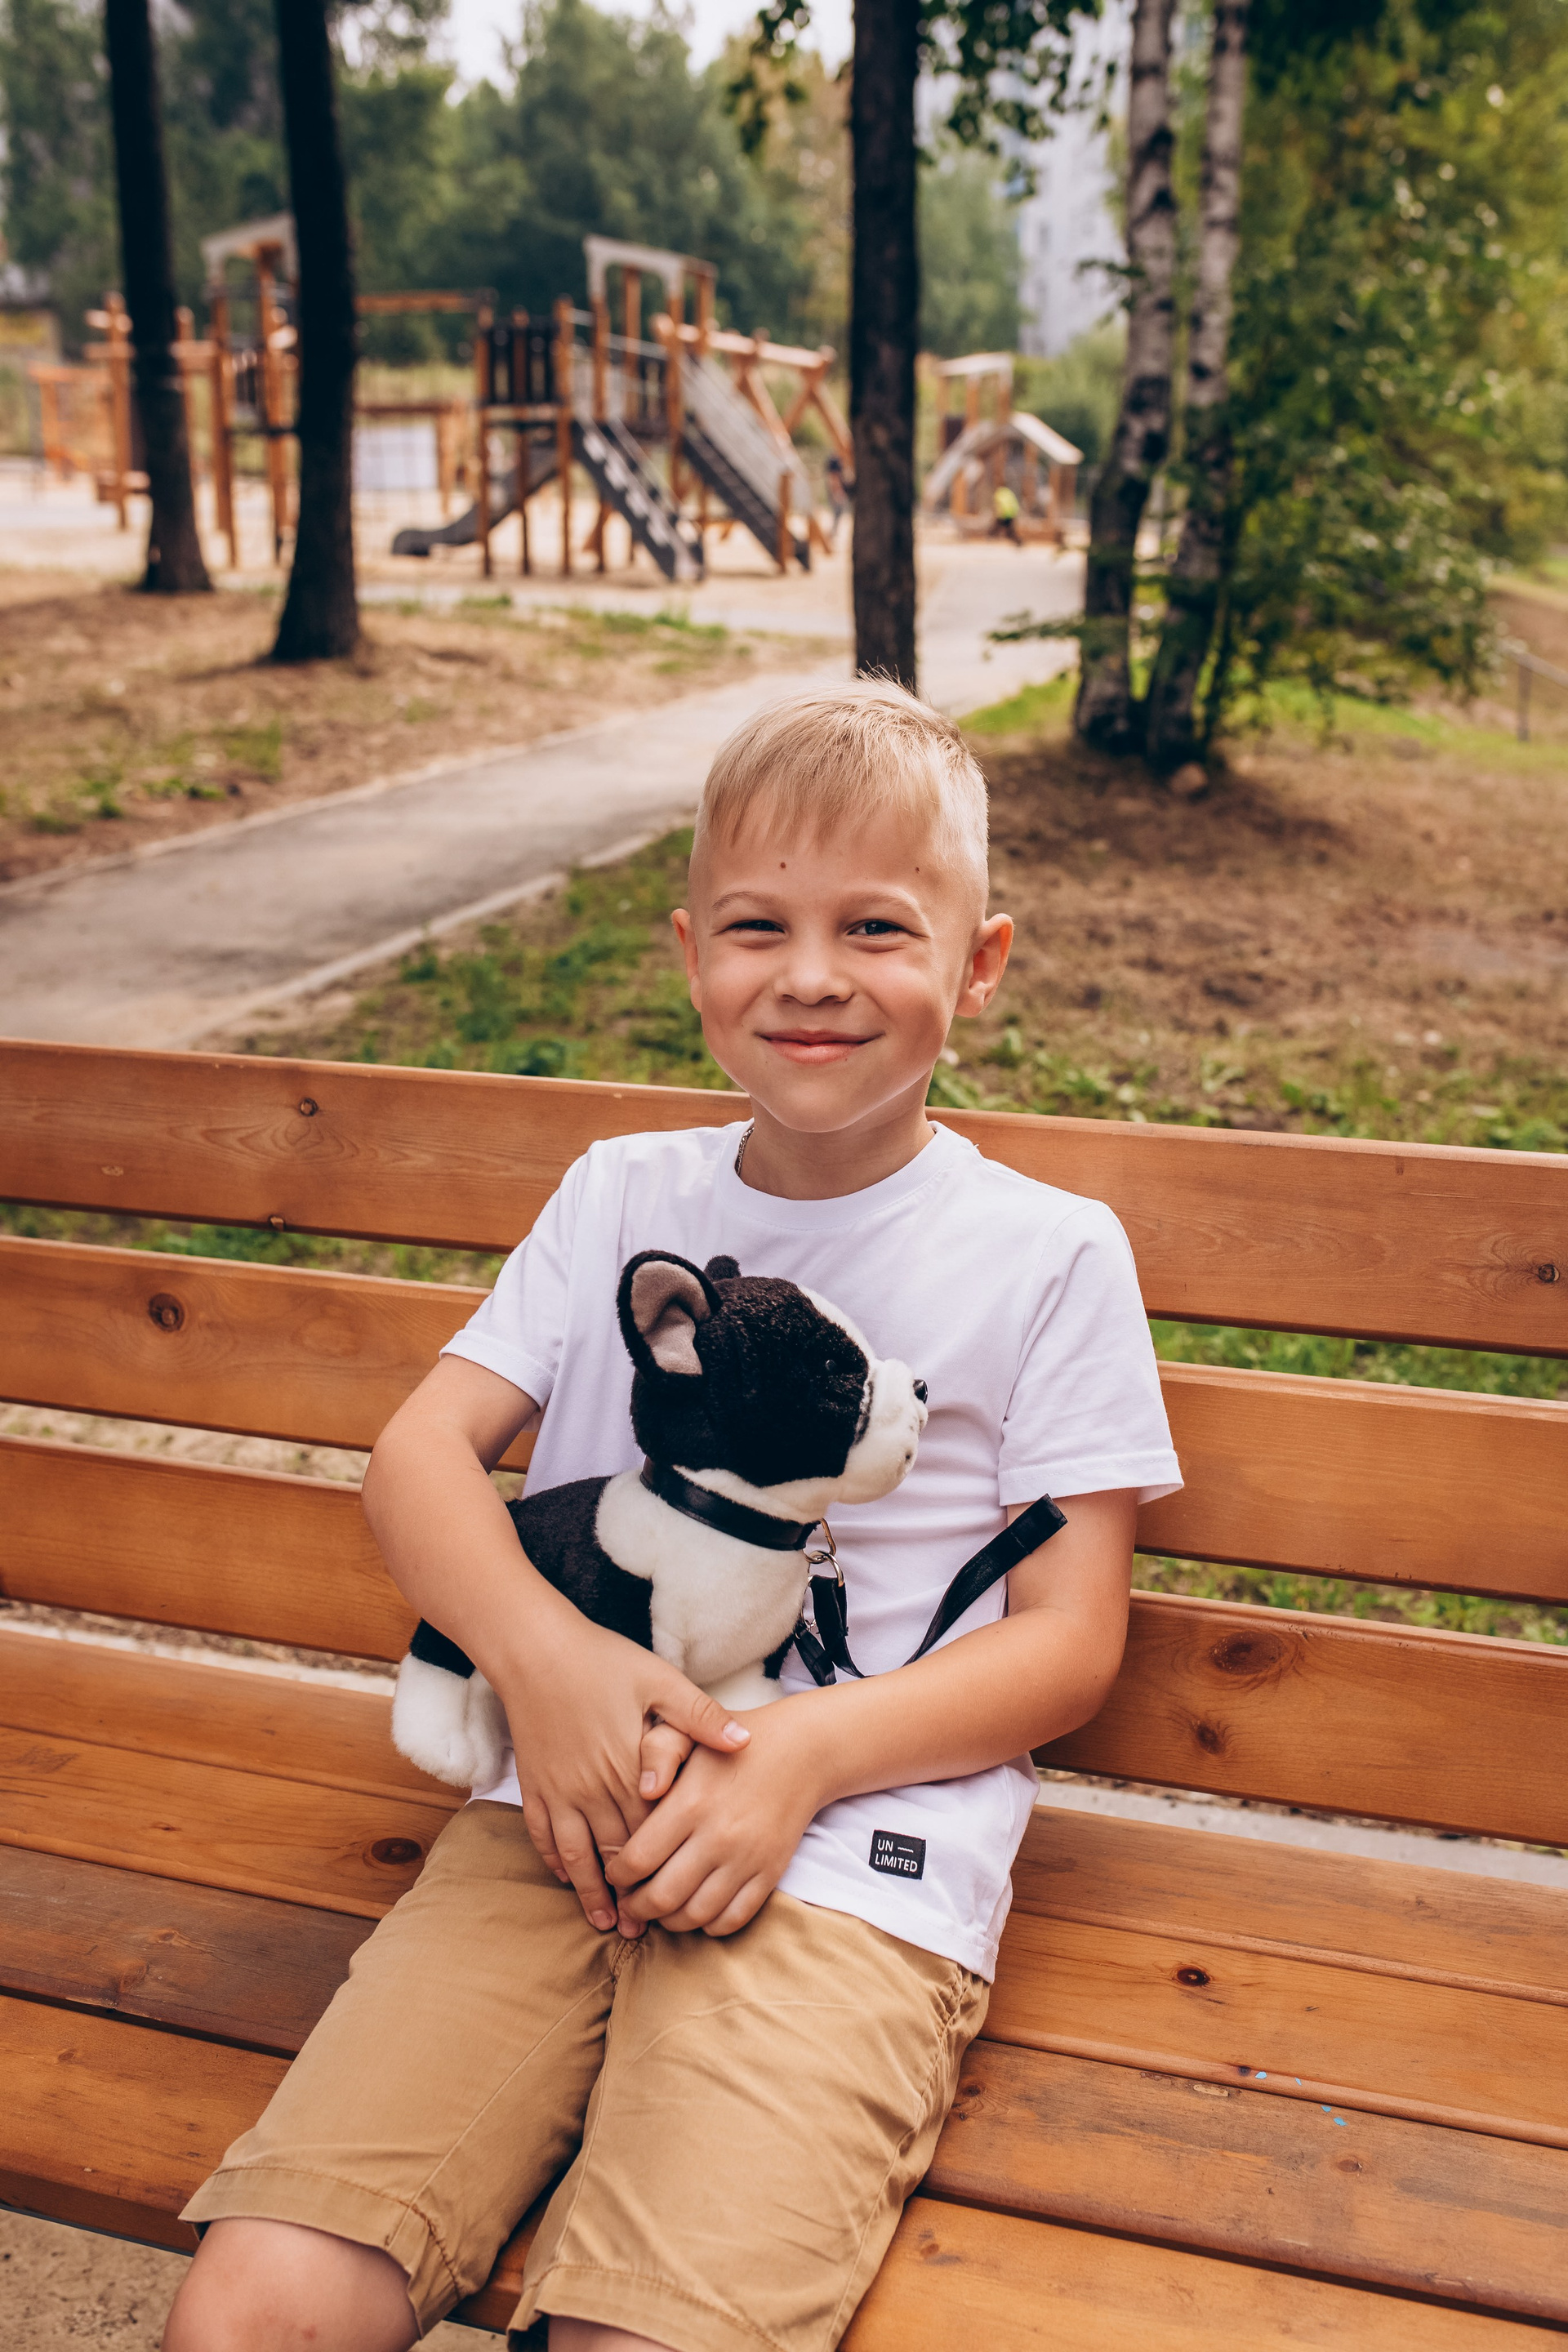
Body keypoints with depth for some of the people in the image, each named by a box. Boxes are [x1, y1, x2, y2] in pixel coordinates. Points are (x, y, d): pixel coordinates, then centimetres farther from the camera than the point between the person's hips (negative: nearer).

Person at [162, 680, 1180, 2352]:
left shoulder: (1049, 1254, 3)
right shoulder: (622, 1196, 13)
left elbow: (1070, 1641, 2)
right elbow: (422, 1448, 8)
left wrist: (805, 1750, -14)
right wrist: (543, 1649, -13)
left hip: (857, 1861, -2)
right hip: (564, 1814, 3)